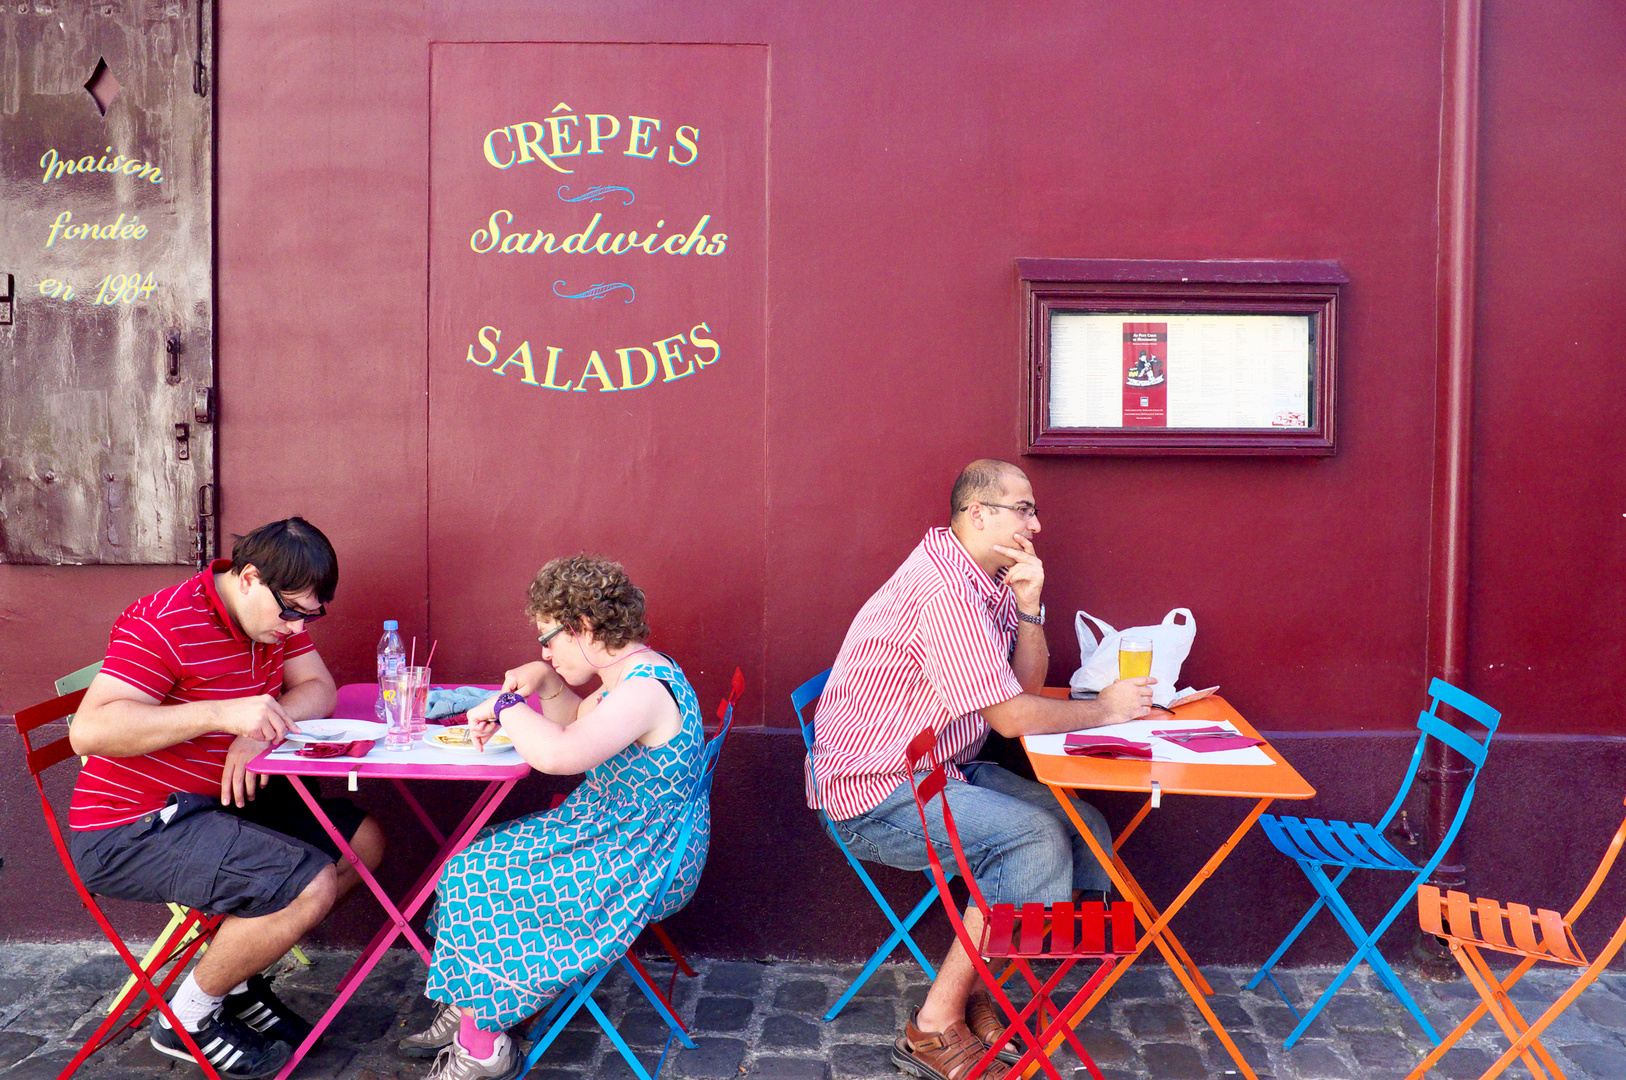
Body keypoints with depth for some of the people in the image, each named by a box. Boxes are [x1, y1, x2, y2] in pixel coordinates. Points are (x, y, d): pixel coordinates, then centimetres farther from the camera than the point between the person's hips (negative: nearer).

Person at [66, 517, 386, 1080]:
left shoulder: (276, 615, 4)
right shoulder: (164, 622, -23)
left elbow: (318, 690, 2)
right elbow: (88, 731, -30)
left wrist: (260, 730, -20)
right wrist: (221, 713, -39)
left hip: (218, 800, 9)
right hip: (129, 831, -9)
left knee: (362, 842, 4)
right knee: (309, 884, -24)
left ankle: (237, 979, 15)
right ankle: (187, 1018, 0)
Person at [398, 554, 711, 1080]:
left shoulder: (646, 690, -27)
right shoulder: (631, 674, 7)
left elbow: (559, 753, -42)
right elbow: (578, 721, 27)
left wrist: (506, 706, -23)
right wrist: (546, 682, 6)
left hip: (636, 869, -10)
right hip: (611, 834, 10)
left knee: (478, 885, -9)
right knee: (474, 861, 7)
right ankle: (467, 1012, 18)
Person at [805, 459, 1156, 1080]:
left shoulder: (991, 580, 9)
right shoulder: (945, 589, -23)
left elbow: (1028, 684, 8)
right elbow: (1011, 716, -22)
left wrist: (1028, 606, -7)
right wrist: (1105, 709, -9)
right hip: (873, 797, -10)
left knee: (1085, 829, 0)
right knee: (1034, 835, -25)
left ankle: (972, 992, 7)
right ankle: (936, 1028, -13)